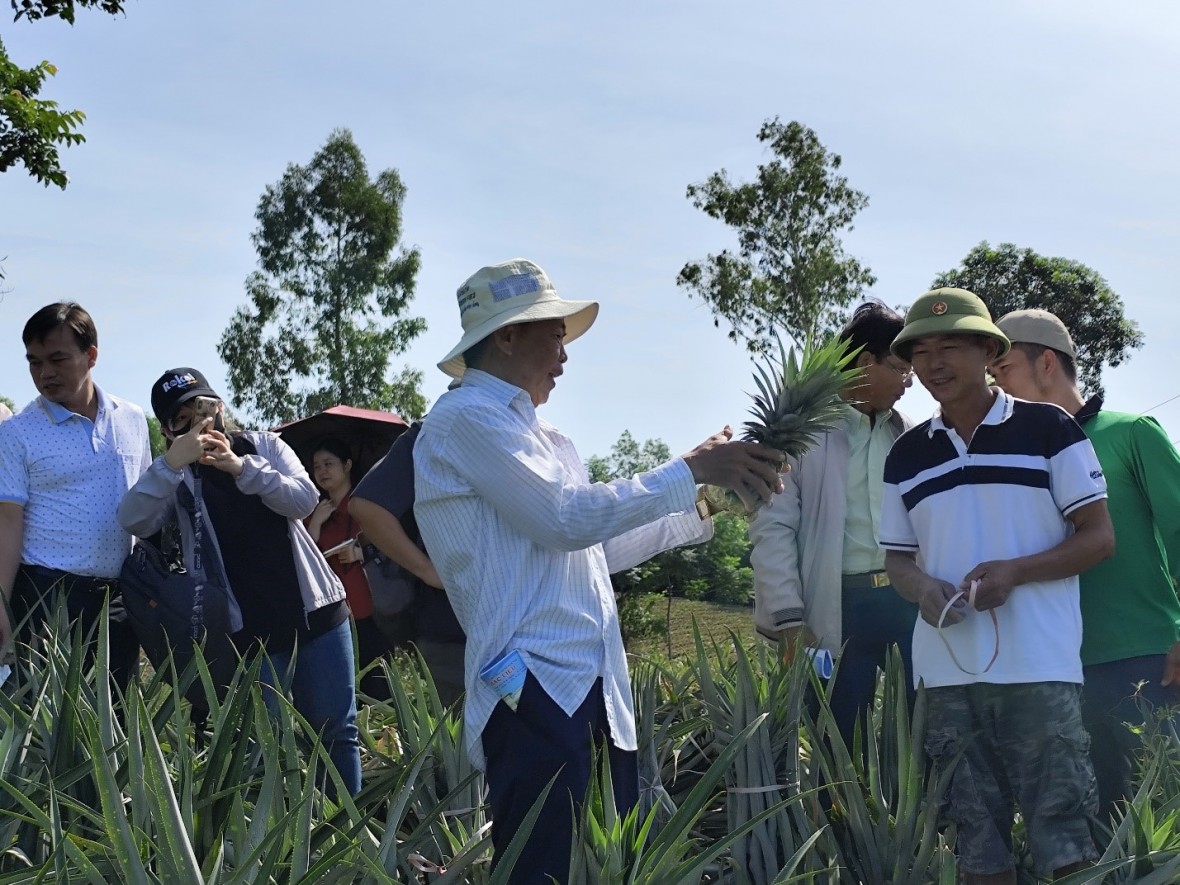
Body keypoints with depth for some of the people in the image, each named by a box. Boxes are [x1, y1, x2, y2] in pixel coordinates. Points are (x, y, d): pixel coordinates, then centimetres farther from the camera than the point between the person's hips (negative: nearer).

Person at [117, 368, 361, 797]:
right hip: (249, 631, -1)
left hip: (314, 611, 1)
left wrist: (242, 467, -22)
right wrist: (173, 462, -28)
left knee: (336, 730, 3)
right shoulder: (173, 478, 5)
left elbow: (304, 500, -8)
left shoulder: (265, 446, 8)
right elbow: (134, 521, -14)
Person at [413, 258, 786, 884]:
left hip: (594, 690, 9)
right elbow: (568, 519, -14)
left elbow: (597, 547, 24)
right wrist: (690, 471, -7)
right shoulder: (466, 419, -7)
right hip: (534, 690, -9)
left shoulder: (543, 438, 20)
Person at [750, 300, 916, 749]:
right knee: (841, 748, 4)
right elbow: (772, 527, -4)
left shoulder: (910, 435, 13)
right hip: (841, 606, -4)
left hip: (912, 599, 4)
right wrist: (789, 618, -10)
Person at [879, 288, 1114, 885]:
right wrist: (923, 589, -6)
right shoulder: (905, 456, 12)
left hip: (1038, 669, -4)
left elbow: (1099, 538, -1)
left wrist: (1014, 571, -16)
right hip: (946, 675, 4)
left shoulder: (1048, 428, 0)